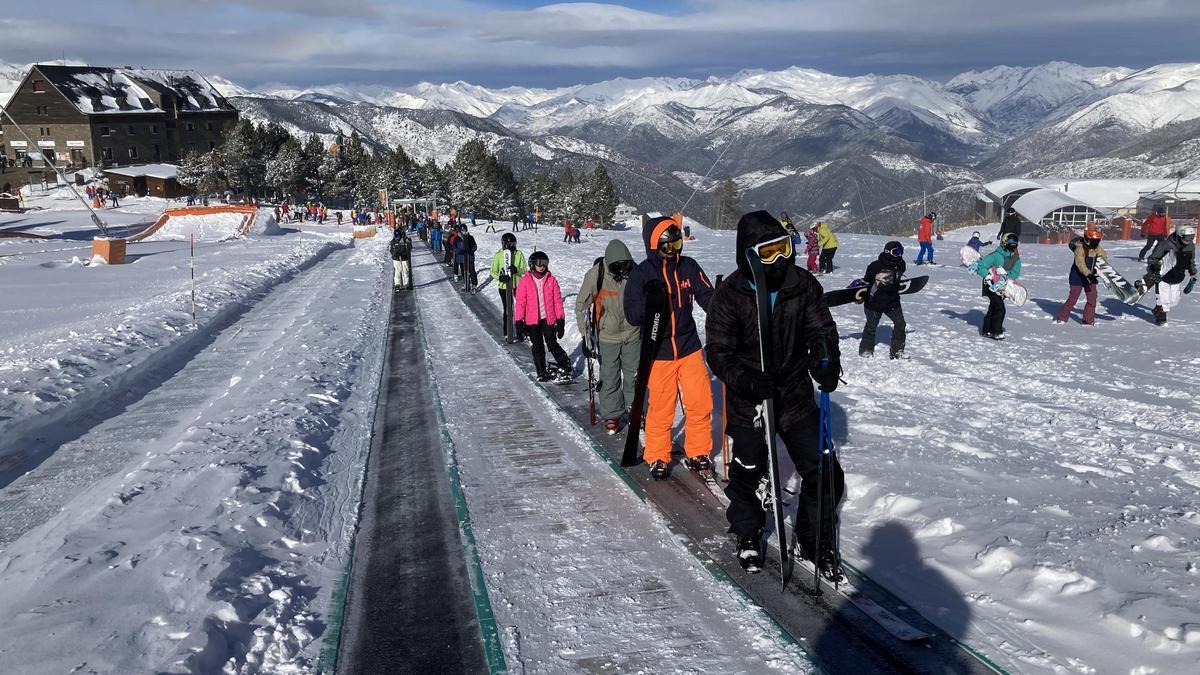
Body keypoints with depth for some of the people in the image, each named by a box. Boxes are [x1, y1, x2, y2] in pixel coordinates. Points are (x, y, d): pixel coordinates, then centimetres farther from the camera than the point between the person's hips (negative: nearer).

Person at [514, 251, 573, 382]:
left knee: (552, 345, -1)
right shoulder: (525, 281, -3)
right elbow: (520, 303, -2)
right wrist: (519, 322, -5)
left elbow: (557, 300, 3)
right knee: (537, 347, 9)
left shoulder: (551, 280, 1)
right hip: (532, 321, 1)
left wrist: (561, 319, 0)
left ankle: (566, 367, 15)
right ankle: (542, 372, 21)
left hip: (549, 319, 0)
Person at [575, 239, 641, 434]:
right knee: (610, 379, 5)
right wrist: (585, 336, -9)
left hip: (633, 335, 2)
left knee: (634, 375, 11)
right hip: (607, 337, -2)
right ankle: (612, 415, 20)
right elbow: (581, 305, -7)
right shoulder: (595, 275, -17)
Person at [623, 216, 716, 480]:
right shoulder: (641, 274, -10)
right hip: (659, 352, -3)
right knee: (661, 409, 6)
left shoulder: (689, 267, -2)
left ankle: (698, 453, 25)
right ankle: (657, 458, 25)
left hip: (689, 347, 3)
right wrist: (648, 299, -30)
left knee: (700, 404, 6)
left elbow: (707, 297, 0)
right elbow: (632, 317, -12)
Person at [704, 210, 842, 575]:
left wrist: (826, 361, -22)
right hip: (748, 398, -2)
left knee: (823, 472, 2)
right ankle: (748, 536, 39)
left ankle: (816, 540, 26)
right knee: (747, 473, 12)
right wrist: (746, 379, -30)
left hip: (796, 394, 2)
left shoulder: (803, 284, -6)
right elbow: (718, 351, -12)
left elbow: (822, 329, 0)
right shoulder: (729, 295, -14)